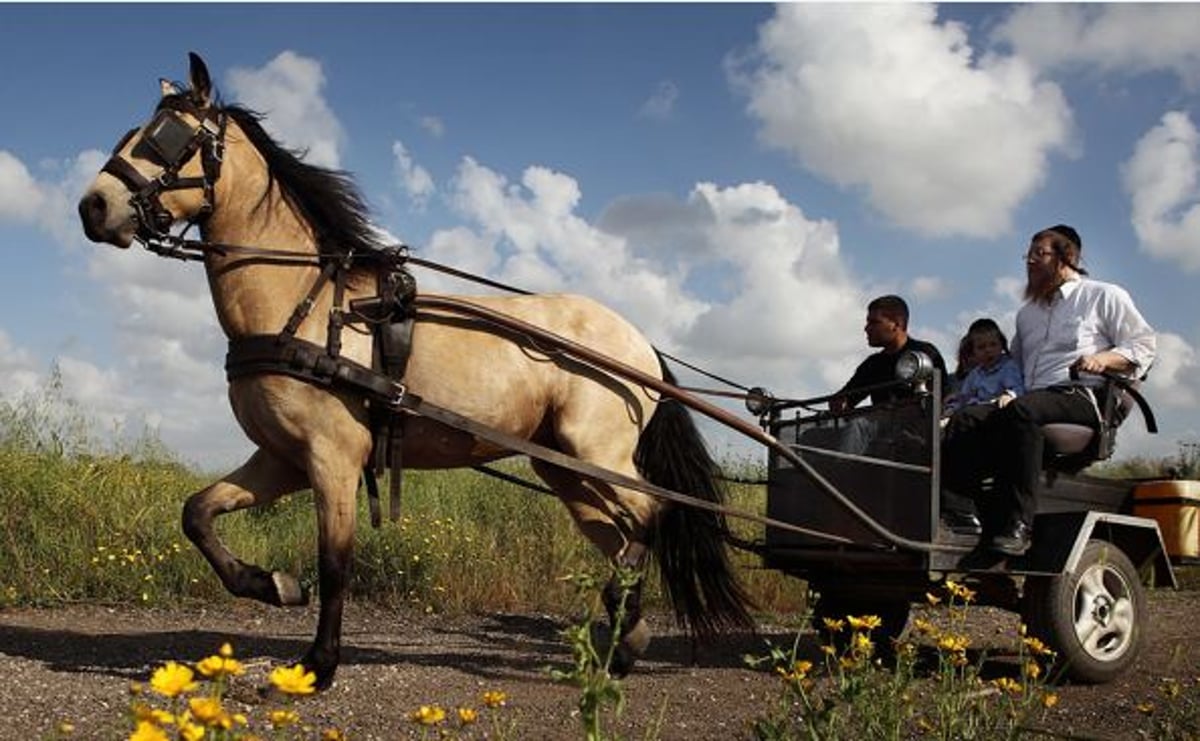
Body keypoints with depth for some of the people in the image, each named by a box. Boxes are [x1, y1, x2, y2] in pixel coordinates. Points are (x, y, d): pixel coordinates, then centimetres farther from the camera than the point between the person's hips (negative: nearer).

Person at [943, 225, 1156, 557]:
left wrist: (1103, 359, -10)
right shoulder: (1027, 313, 33)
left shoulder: (1104, 296, 15)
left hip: (1082, 397, -6)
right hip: (1034, 399, 6)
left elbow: (1144, 346, 8)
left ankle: (1018, 523, -44)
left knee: (1022, 410, -41)